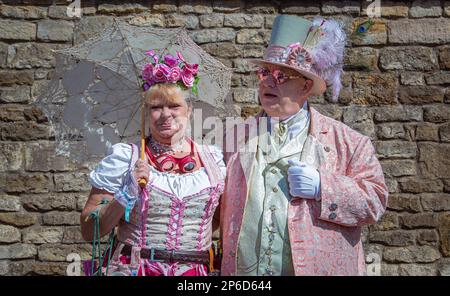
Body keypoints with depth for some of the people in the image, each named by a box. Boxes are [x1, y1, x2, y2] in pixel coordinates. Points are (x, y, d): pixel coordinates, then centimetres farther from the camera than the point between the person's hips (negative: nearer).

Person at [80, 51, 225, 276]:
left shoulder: (212, 158, 1)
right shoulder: (124, 157, -6)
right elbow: (89, 231, -7)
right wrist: (127, 195, -18)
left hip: (197, 271, 3)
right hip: (134, 268, -2)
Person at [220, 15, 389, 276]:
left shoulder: (346, 141, 1)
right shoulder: (235, 137, 6)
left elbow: (375, 201, -2)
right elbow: (217, 206, 12)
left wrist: (322, 187, -14)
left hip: (319, 268, -1)